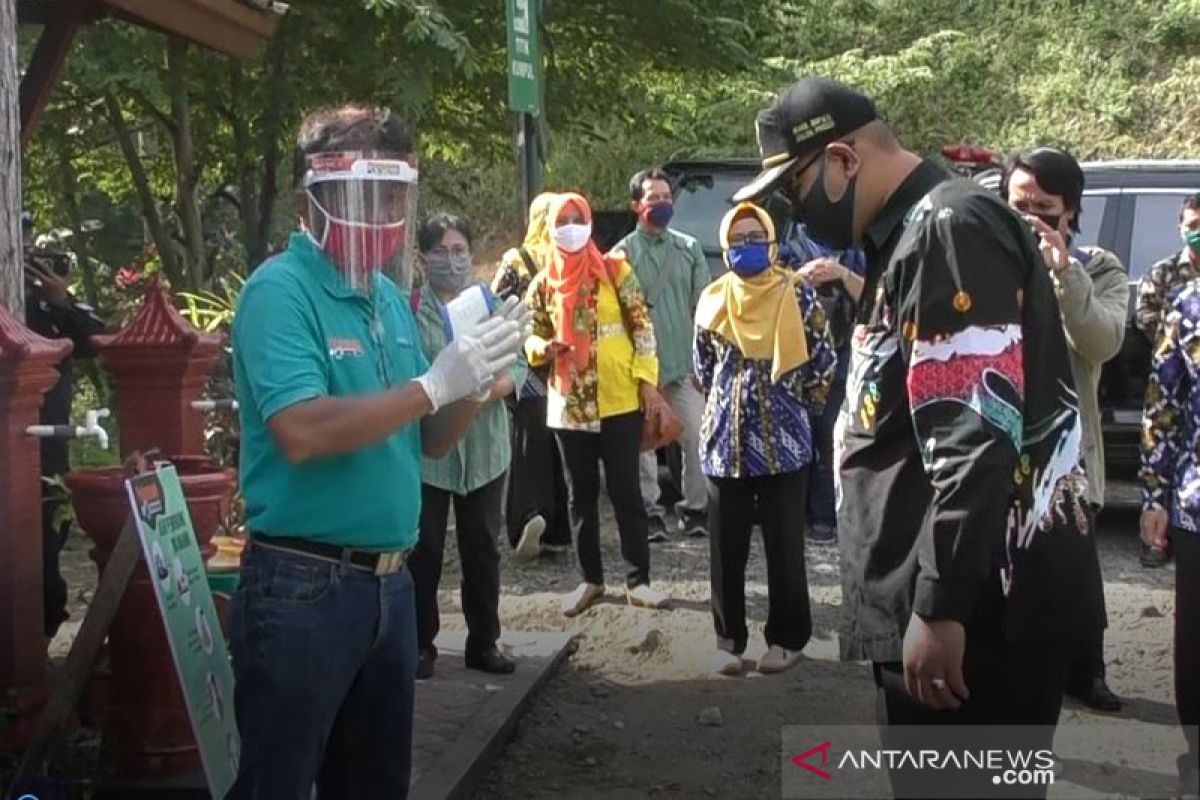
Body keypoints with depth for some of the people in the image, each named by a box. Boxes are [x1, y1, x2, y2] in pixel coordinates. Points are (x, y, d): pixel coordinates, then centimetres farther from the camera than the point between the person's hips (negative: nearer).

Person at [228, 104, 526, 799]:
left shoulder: (390, 296, 11)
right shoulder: (280, 290, -13)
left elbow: (428, 441, 14)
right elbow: (301, 433, -25)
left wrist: (477, 380, -5)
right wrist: (433, 385, -22)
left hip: (390, 580, 8)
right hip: (303, 585, -8)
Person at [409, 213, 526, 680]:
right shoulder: (409, 307, -5)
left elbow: (517, 365, 5)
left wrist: (495, 388, -15)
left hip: (484, 447, 3)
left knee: (482, 548, 10)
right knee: (424, 550, 4)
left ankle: (483, 642, 22)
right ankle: (420, 645, 16)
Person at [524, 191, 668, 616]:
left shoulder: (615, 270, -2)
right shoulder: (543, 283, 4)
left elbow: (641, 326, -1)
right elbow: (531, 337, 11)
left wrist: (646, 379, -8)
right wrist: (542, 347, -13)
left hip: (619, 400, -3)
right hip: (569, 404, 3)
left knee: (625, 490, 2)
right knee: (580, 495, 10)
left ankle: (638, 580, 10)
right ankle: (590, 579, 22)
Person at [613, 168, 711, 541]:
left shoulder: (689, 248, 10)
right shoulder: (623, 253, 1)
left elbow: (703, 307, 9)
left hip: (686, 365, 2)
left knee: (695, 438, 0)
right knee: (643, 441, 2)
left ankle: (695, 507, 13)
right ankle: (650, 510, 13)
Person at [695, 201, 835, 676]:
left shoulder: (797, 295, -4)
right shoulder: (713, 299, 6)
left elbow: (824, 360, 0)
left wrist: (798, 406, 6)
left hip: (783, 440, -3)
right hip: (724, 440, 3)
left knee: (785, 546, 4)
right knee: (726, 549, 7)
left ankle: (787, 637, 16)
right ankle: (729, 639, 18)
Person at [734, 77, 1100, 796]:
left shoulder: (950, 229, -15)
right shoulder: (911, 235, 17)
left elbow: (980, 440, -24)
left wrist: (941, 605, -24)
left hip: (981, 604, -10)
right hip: (939, 595, 10)